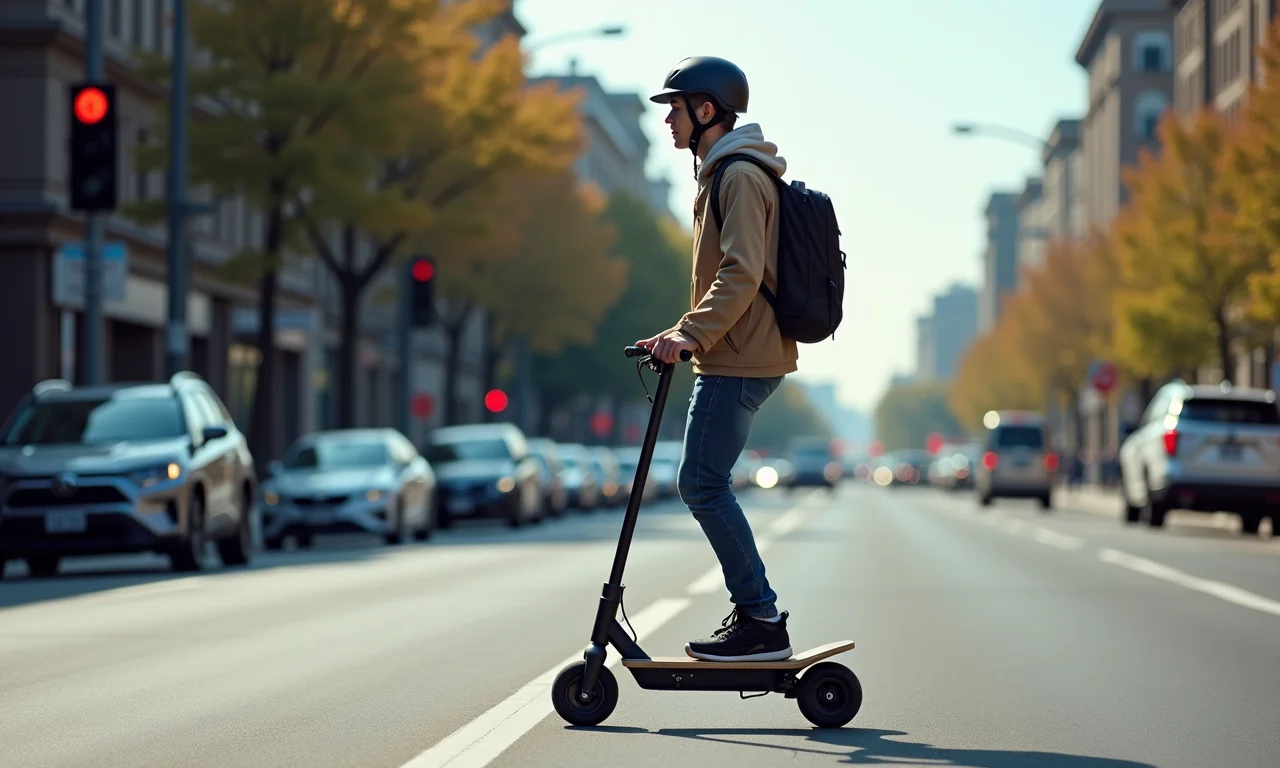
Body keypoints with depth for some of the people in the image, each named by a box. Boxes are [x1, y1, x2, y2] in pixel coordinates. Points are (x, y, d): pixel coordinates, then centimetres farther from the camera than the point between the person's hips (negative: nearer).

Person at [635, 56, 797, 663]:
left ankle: (762, 622, -8)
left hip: (740, 361, -11)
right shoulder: (721, 173, 21)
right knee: (702, 484, 11)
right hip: (735, 356, 11)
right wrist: (684, 335, 20)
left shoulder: (740, 175, -12)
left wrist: (690, 334, -26)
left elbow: (741, 274, -22)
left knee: (703, 485, -12)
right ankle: (754, 613, 13)